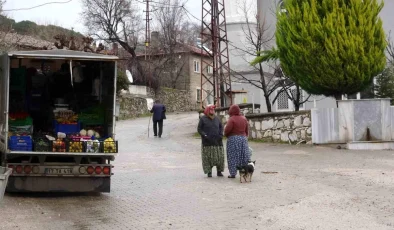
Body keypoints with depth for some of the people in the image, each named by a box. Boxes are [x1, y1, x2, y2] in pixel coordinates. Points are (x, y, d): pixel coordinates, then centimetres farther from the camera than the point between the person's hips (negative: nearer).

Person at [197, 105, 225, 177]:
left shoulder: (216, 118, 10)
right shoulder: (203, 119, -1)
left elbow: (221, 126, 19)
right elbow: (199, 129, -2)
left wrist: (221, 134, 3)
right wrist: (205, 135, -15)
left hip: (217, 141, 4)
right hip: (207, 142, -3)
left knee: (219, 156, 1)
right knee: (208, 157, -3)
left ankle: (219, 171, 11)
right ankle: (209, 172, 5)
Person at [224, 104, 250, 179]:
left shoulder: (232, 119, -13)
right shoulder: (244, 118, 5)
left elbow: (227, 130, -18)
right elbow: (247, 130, 8)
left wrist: (226, 134, 3)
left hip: (233, 139, -5)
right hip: (243, 138, 5)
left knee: (233, 157, 1)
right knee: (243, 156, 9)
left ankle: (233, 174, 2)